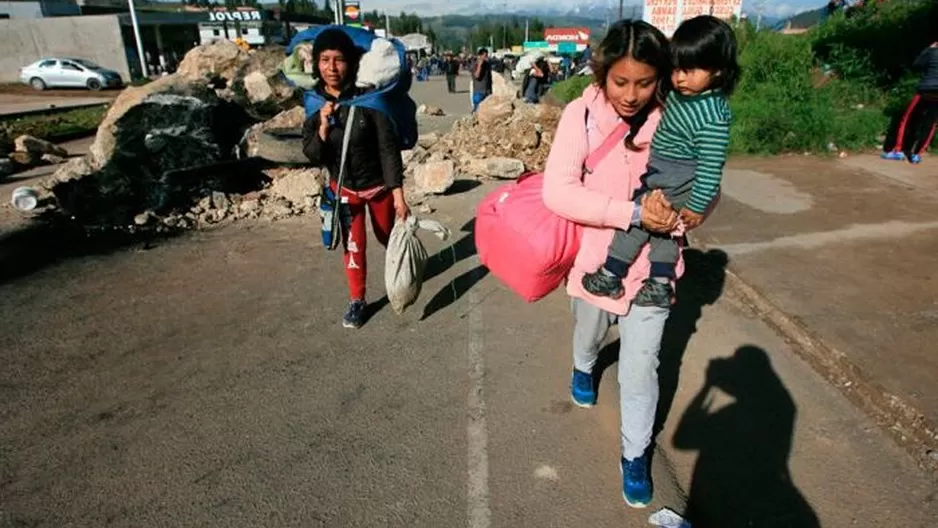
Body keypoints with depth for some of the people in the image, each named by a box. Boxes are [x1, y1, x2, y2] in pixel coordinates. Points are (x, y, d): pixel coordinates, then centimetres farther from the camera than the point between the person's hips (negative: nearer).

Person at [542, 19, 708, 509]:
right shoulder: (582, 113, -17)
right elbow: (557, 191, -27)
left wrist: (672, 211, -25)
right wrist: (633, 212, -31)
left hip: (650, 263, 0)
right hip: (594, 258, 1)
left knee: (640, 370, 5)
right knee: (589, 333, 28)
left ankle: (635, 456, 30)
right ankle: (583, 369, 65)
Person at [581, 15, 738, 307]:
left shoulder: (712, 119, -27)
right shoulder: (681, 92, -4)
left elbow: (711, 166, -23)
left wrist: (697, 206, -18)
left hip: (676, 185, -9)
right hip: (660, 176, 9)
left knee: (637, 217, -2)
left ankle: (611, 276, 10)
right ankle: (661, 285, 28)